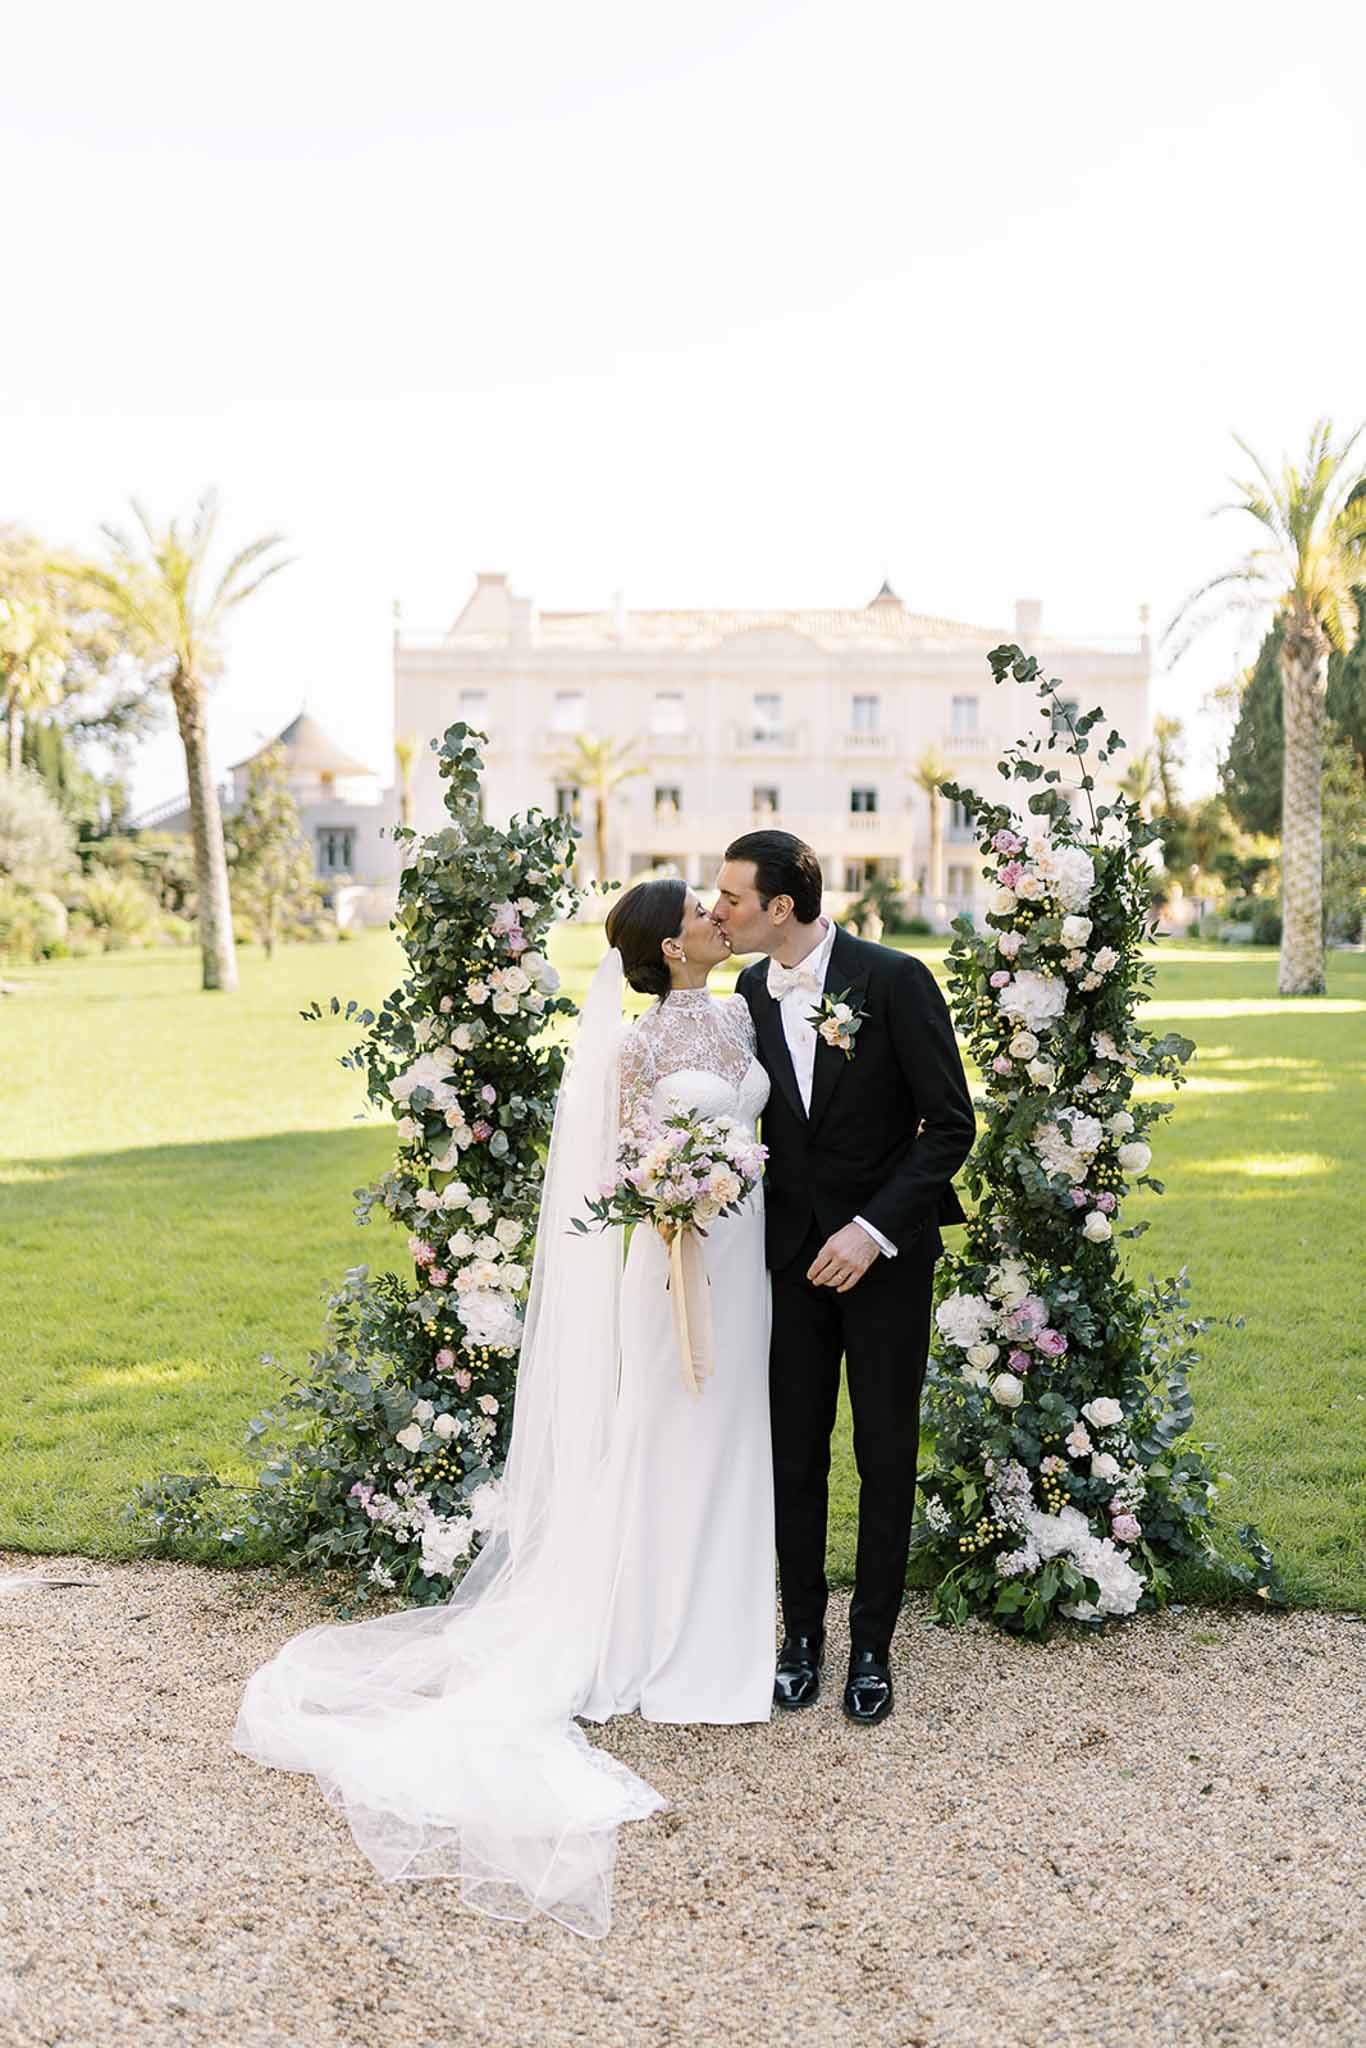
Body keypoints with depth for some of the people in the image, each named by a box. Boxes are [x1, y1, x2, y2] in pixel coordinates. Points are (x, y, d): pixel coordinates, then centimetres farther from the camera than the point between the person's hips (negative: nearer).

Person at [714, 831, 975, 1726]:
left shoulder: (895, 979, -14)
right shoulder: (750, 992, 1)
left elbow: (952, 1124, -13)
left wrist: (875, 1230, -19)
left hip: (887, 1250, -4)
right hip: (792, 1251, 4)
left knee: (887, 1456, 8)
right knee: (794, 1452, 9)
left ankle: (872, 1645, 24)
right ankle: (803, 1635, 25)